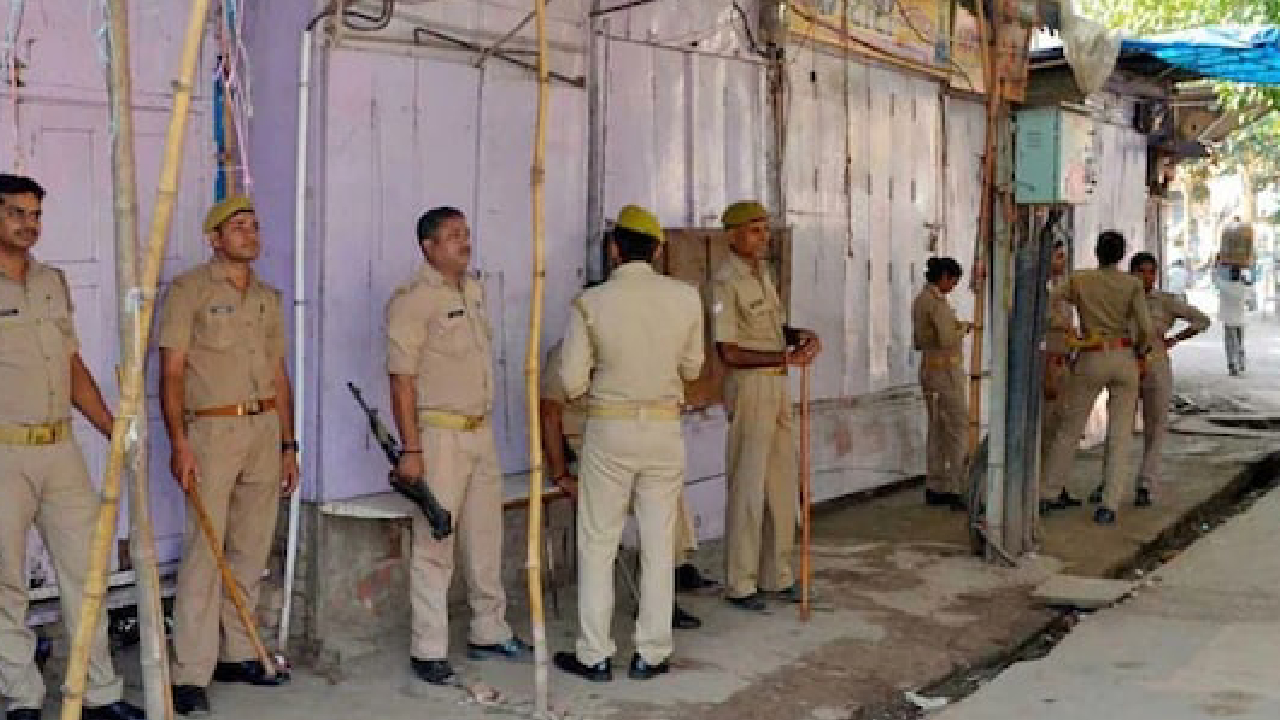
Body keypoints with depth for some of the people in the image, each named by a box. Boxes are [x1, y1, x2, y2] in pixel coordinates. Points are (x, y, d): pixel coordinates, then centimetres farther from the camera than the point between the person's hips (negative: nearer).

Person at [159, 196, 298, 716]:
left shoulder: (268, 297, 16)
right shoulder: (189, 289, -2)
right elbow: (172, 371, -8)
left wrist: (288, 445, 15)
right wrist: (179, 444, -16)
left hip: (266, 429, 6)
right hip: (212, 430, -6)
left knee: (251, 551, 9)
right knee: (204, 550, -9)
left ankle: (236, 654, 19)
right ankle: (191, 675, -6)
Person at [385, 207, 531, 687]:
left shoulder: (473, 291, 13)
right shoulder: (412, 301, -12)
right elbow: (402, 379, -15)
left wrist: (484, 423, 16)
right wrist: (411, 449, -19)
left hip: (481, 430, 8)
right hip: (439, 433, -8)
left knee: (486, 537, 15)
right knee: (435, 544, -4)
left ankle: (489, 633, 27)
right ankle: (428, 651, 5)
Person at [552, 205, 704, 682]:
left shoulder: (590, 303, -11)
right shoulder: (686, 298, -5)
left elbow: (572, 383, -8)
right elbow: (691, 369, 7)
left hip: (608, 431, -2)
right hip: (665, 430, 2)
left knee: (598, 544, 9)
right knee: (658, 544, 10)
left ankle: (595, 655, 13)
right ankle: (651, 654, 16)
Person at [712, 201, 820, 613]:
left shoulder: (762, 273, 13)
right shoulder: (726, 282, -14)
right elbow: (729, 352, -18)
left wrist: (802, 336, 0)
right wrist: (786, 357, -20)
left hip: (777, 383, 9)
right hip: (748, 386, -9)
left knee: (782, 482, 12)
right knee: (748, 486, -3)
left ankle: (776, 575, 22)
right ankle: (740, 584, 7)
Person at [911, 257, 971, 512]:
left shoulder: (920, 300, 12)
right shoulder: (937, 302, -17)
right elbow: (947, 340, -25)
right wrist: (963, 328, -6)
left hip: (928, 368, 10)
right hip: (945, 369, -10)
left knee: (937, 429, 12)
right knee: (957, 429, -5)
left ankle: (934, 489, 14)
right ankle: (956, 491, -6)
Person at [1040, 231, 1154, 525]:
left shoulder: (1078, 279, 0)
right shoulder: (1133, 284, -3)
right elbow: (1146, 330, -9)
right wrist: (1138, 351, 11)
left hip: (1091, 360, 0)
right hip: (1125, 360, 0)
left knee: (1070, 429, 11)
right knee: (1120, 436, 2)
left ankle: (1046, 493, 12)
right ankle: (1109, 506, -6)